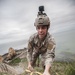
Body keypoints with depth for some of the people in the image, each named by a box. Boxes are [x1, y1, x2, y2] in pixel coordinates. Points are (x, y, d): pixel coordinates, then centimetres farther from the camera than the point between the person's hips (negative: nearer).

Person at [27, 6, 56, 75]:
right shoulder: (32, 37, -34)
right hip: (36, 50, 2)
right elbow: (29, 51, -21)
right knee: (31, 66, 5)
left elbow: (50, 55, -52)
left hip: (45, 51, -1)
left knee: (46, 66, -16)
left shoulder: (51, 40, -42)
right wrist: (29, 64, -30)